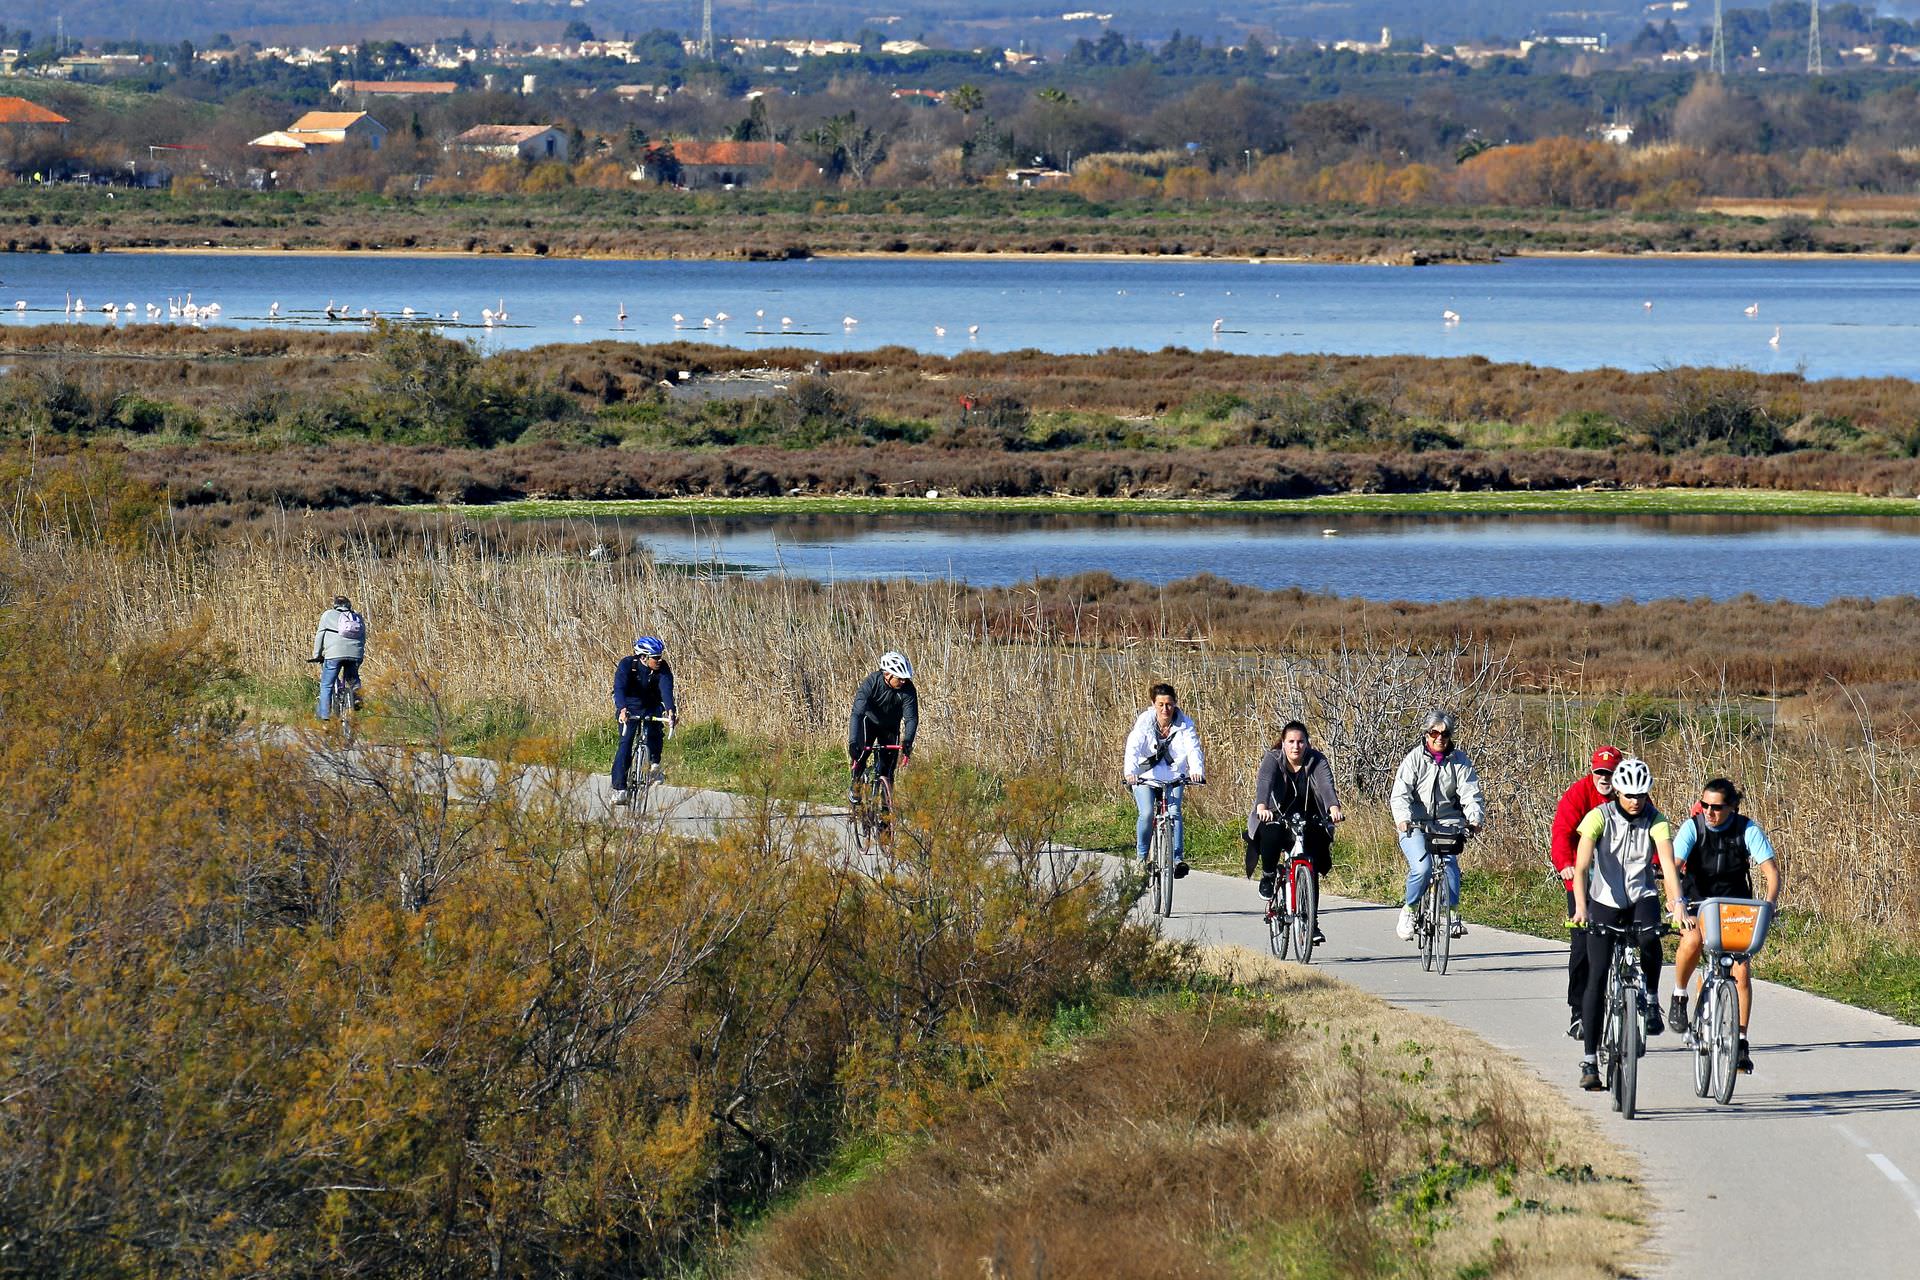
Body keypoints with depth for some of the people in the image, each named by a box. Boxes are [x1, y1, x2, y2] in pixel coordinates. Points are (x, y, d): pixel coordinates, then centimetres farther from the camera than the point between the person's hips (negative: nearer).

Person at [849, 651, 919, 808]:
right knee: (861, 750, -24)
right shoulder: (871, 683, -33)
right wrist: (853, 742, -52)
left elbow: (911, 717, -28)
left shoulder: (908, 689, -27)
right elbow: (857, 714, -40)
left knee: (888, 763, -5)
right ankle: (855, 785, 0)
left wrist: (907, 741, -47)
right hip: (869, 721, -2)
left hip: (890, 727, 2)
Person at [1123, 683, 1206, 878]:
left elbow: (1193, 748, -22)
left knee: (1174, 812, -21)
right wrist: (1130, 771, -44)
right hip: (1145, 776, -1)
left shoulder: (1184, 723, -10)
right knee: (1147, 814, -20)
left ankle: (1178, 858, -20)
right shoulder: (1144, 721, -14)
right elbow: (1133, 748, -26)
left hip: (1173, 777, 1)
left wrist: (1197, 770, -43)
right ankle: (1142, 856, 1)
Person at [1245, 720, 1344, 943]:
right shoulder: (1272, 760, -12)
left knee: (1311, 870, -11)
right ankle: (1268, 875, -8)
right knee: (1270, 833, -36)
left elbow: (1326, 785, -26)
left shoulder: (1316, 761, -8)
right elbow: (1264, 783, -30)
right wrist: (1262, 808, -51)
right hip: (1276, 817, -2)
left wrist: (1333, 808, -47)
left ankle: (1311, 922, -2)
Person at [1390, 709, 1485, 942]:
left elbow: (1470, 793, -3)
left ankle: (1452, 914, -14)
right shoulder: (1415, 759, -1)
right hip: (1414, 826, -2)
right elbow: (1400, 794, -10)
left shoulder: (1459, 761, 5)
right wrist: (1403, 818, -29)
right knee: (1422, 868, -23)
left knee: (1449, 864, -23)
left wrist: (1475, 818, -23)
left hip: (1447, 825, 2)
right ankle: (1408, 910, -1)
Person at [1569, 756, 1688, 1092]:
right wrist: (1580, 907, -39)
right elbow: (1581, 866, -23)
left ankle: (1652, 1002, -7)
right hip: (1605, 901, -1)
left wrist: (1677, 904, -38)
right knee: (1597, 977, -8)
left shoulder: (1655, 821, -10)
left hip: (1642, 897, 1)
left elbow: (1667, 862, -22)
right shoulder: (1599, 817, -14)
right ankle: (1589, 1061, -4)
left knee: (1650, 939, -34)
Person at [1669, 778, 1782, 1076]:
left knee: (1741, 972, -11)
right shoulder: (1692, 827, -14)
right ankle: (1679, 996, -9)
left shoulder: (1747, 829, -12)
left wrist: (1769, 904, -34)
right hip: (1697, 904, -1)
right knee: (1692, 939, -35)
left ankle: (1741, 1042, 2)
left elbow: (1771, 870, -16)